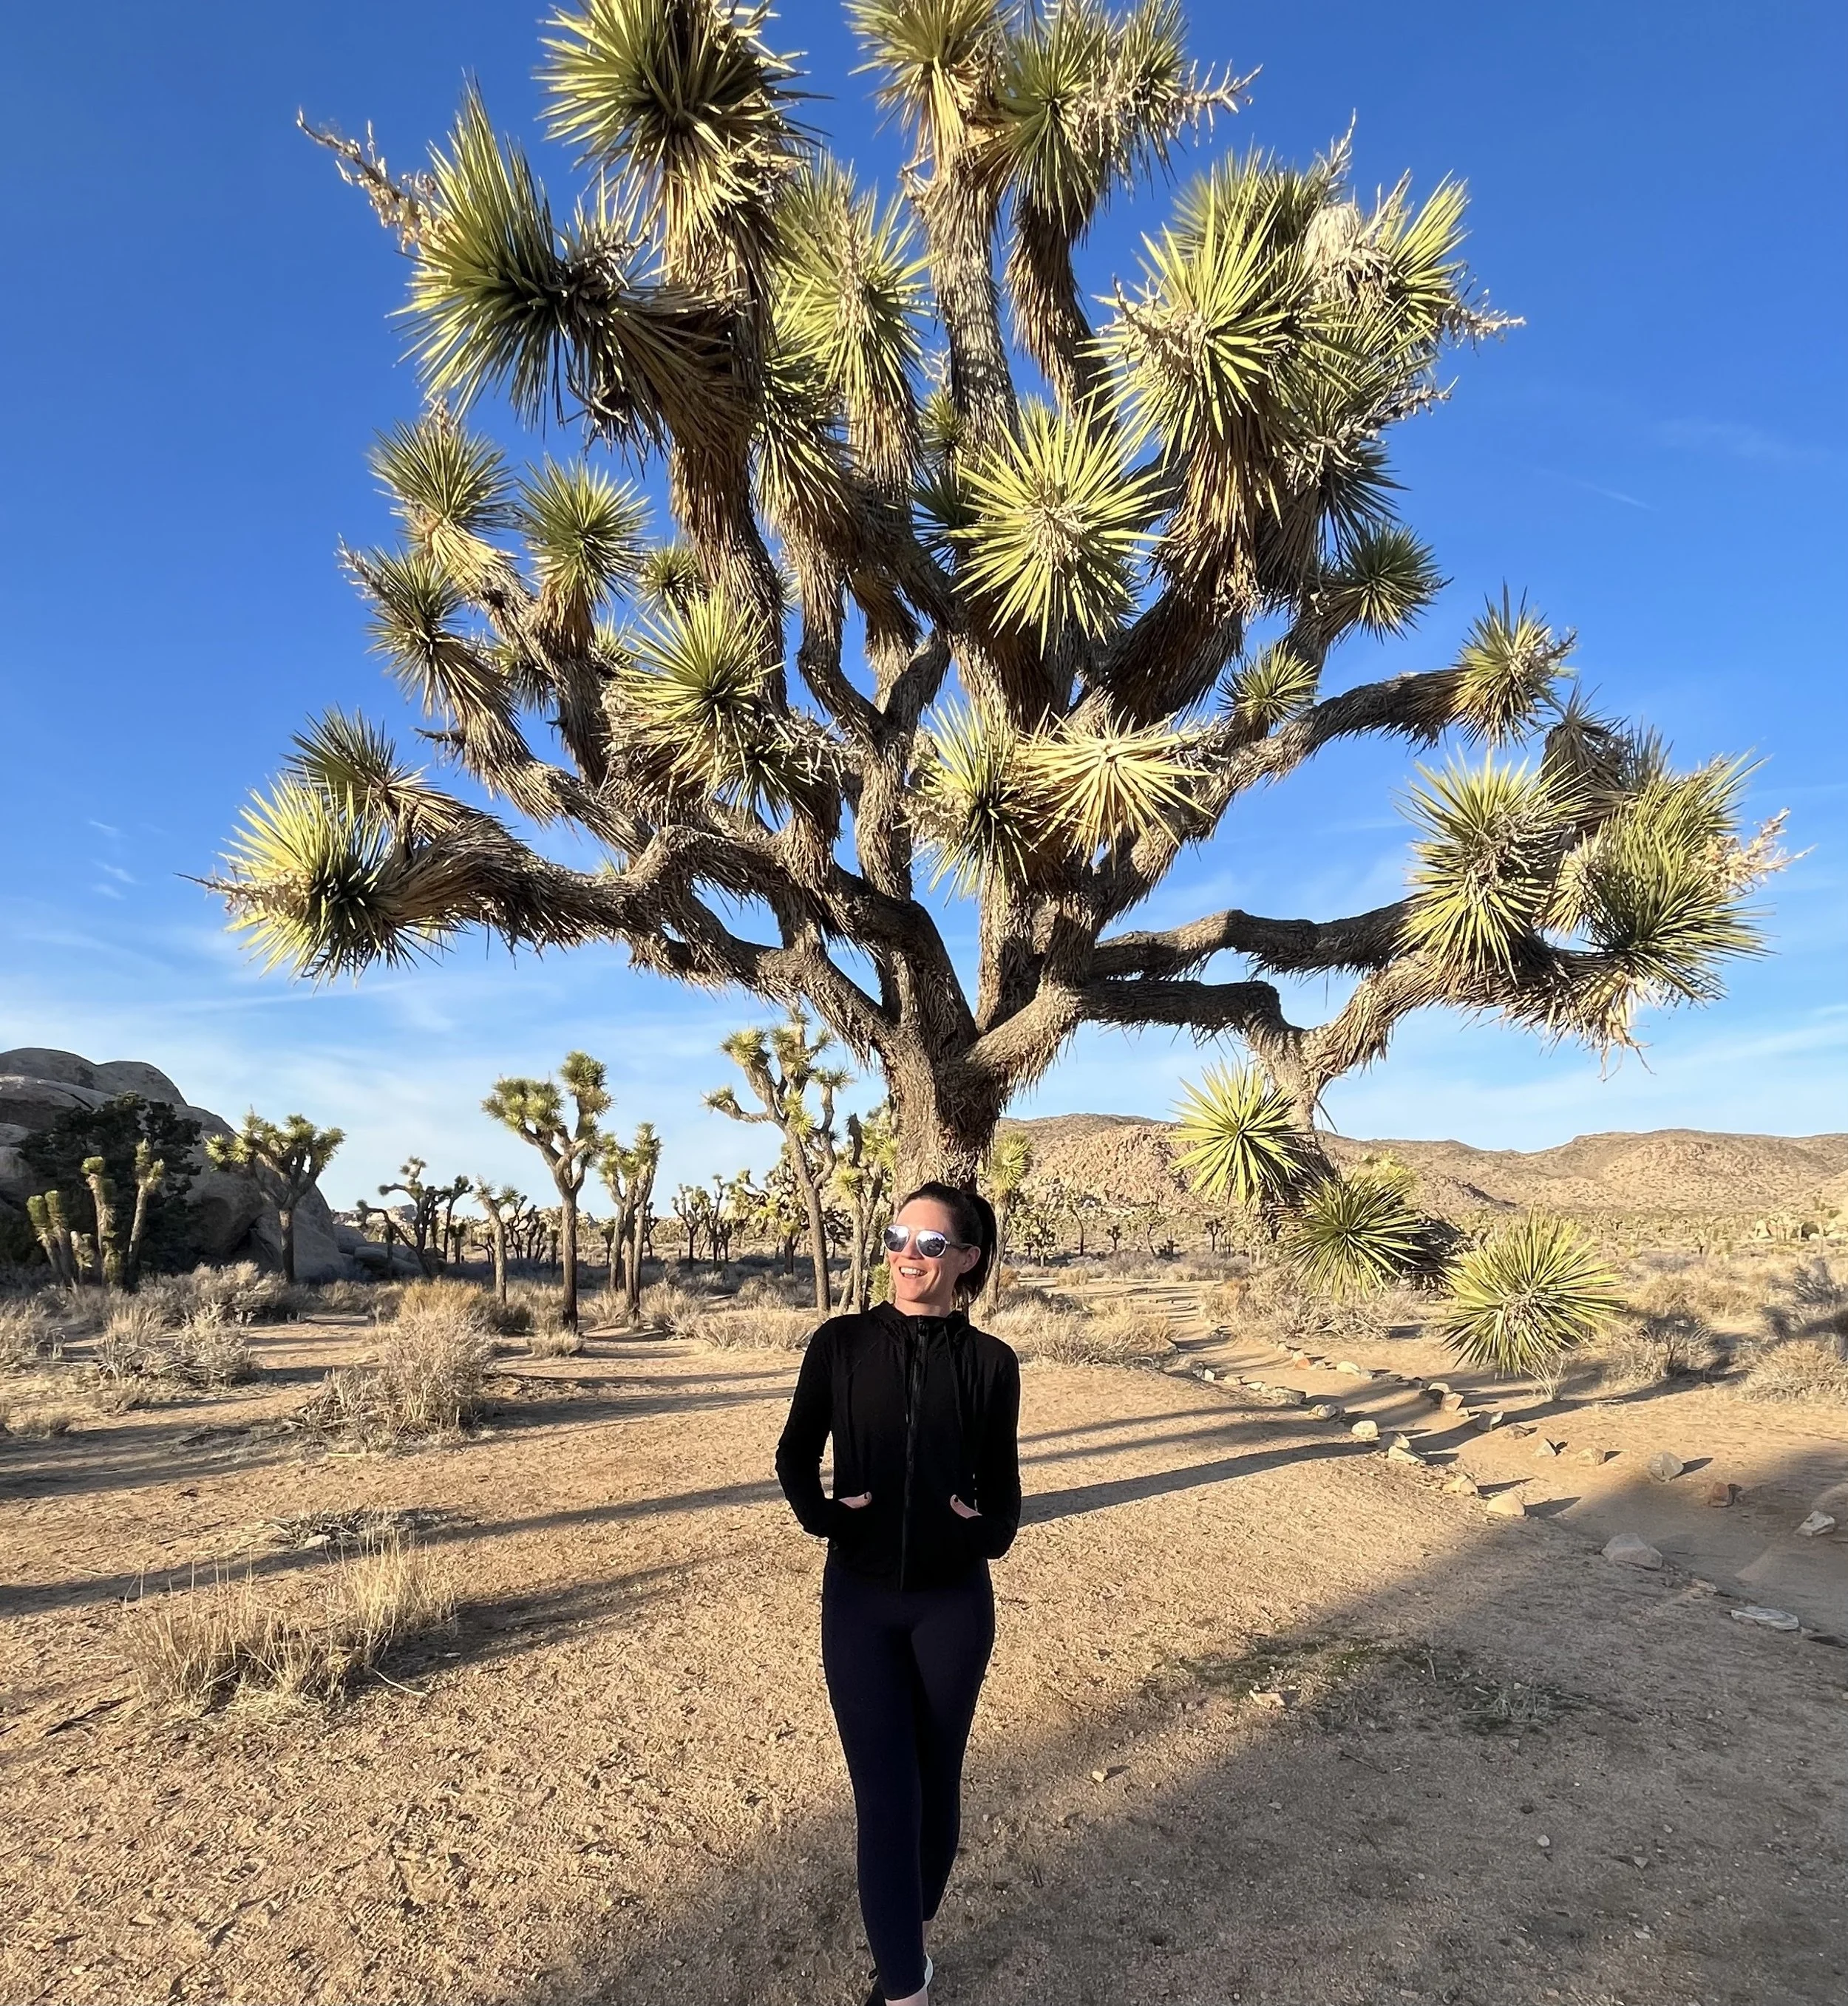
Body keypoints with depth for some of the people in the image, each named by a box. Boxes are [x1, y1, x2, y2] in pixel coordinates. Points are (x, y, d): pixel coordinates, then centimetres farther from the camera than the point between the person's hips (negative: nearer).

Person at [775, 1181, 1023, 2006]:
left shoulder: (990, 1362, -7)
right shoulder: (840, 1343, -8)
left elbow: (1002, 1481, 3)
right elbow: (796, 1453, 1)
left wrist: (988, 1529, -15)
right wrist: (820, 1513, -15)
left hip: (953, 1602, 1)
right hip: (859, 1597, -1)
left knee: (935, 1781, 17)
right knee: (885, 1791, 4)